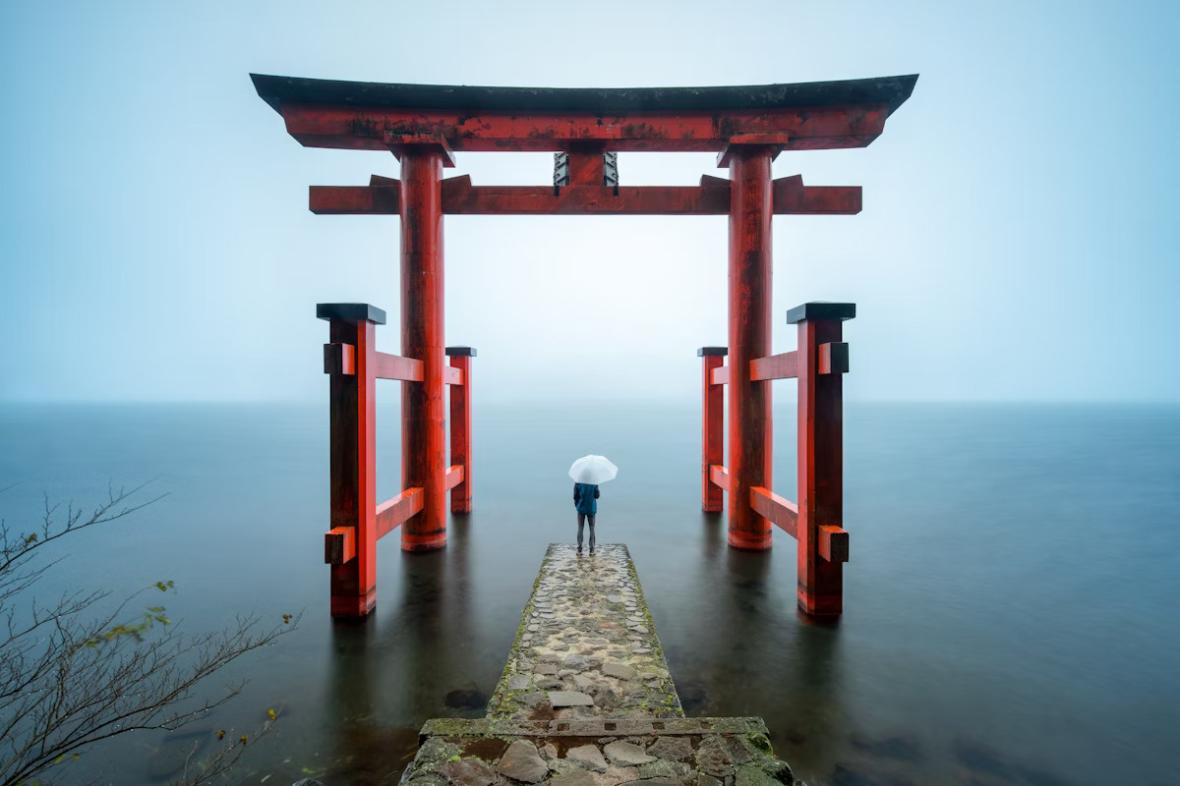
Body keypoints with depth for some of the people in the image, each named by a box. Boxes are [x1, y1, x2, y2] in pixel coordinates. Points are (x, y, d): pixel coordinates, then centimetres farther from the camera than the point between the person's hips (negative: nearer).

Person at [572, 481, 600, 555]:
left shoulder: (577, 483, -10)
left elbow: (575, 496, -6)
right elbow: (597, 496, -6)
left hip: (581, 508, 0)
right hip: (591, 508, 0)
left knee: (580, 528, 8)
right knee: (592, 528, 9)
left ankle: (579, 549, 7)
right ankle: (592, 549, 9)